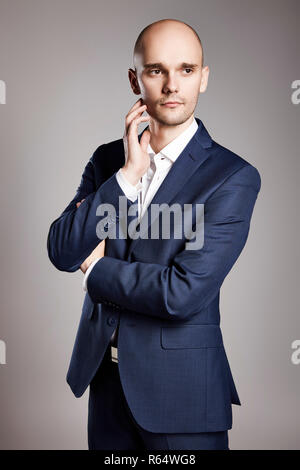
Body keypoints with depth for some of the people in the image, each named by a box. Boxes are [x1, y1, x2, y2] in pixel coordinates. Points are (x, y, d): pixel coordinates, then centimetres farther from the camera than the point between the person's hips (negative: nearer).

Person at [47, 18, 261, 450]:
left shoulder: (233, 177, -14)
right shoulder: (107, 159, 3)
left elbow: (183, 294, -21)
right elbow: (61, 252, -9)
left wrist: (96, 269, -8)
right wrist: (128, 174, -17)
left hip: (182, 386, -4)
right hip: (106, 378, 5)